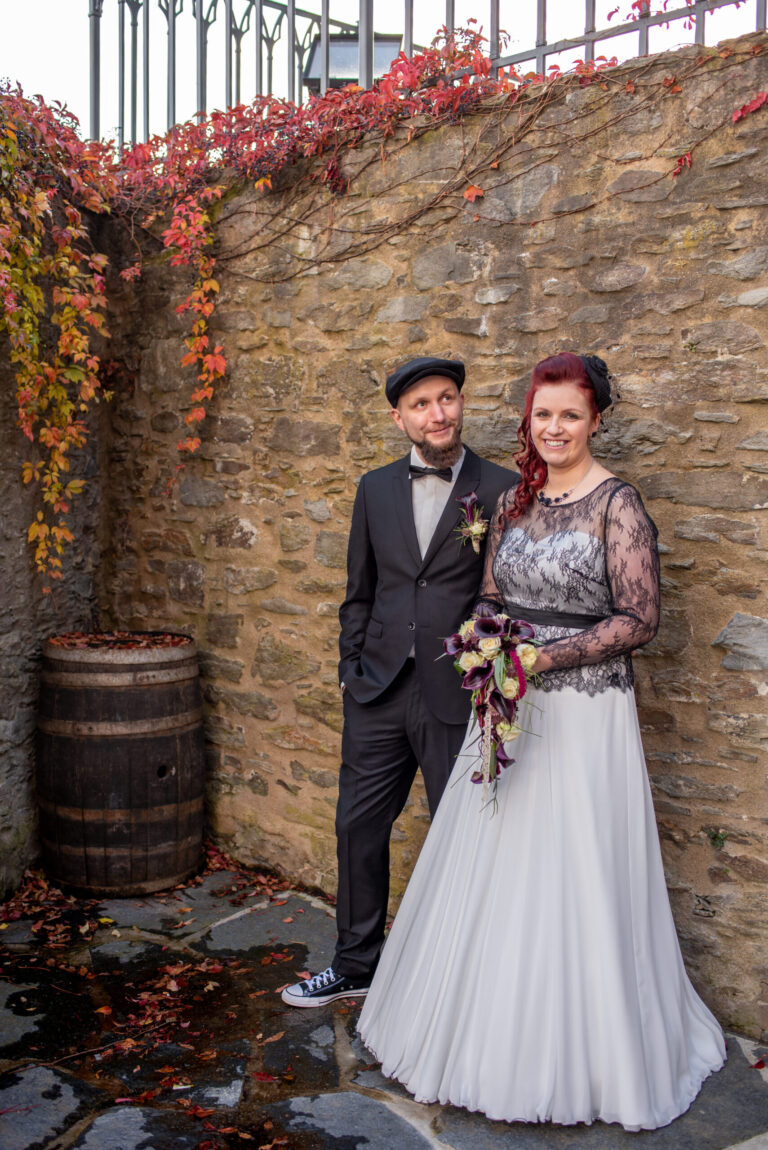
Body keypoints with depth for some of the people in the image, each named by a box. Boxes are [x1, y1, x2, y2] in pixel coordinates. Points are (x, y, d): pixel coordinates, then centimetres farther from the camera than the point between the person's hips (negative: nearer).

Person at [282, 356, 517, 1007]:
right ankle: (356, 965, 33)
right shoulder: (376, 489, 8)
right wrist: (351, 668, 8)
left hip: (459, 693, -4)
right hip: (378, 691, 4)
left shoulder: (502, 491, -3)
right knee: (359, 828, 13)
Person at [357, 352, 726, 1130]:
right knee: (492, 873, 14)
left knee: (575, 884, 3)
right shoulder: (514, 501, 9)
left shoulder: (616, 504, -10)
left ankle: (585, 1053, 25)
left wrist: (545, 657, -19)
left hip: (584, 713, -6)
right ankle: (492, 1030, 35)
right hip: (510, 709, 6)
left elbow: (640, 619, -13)